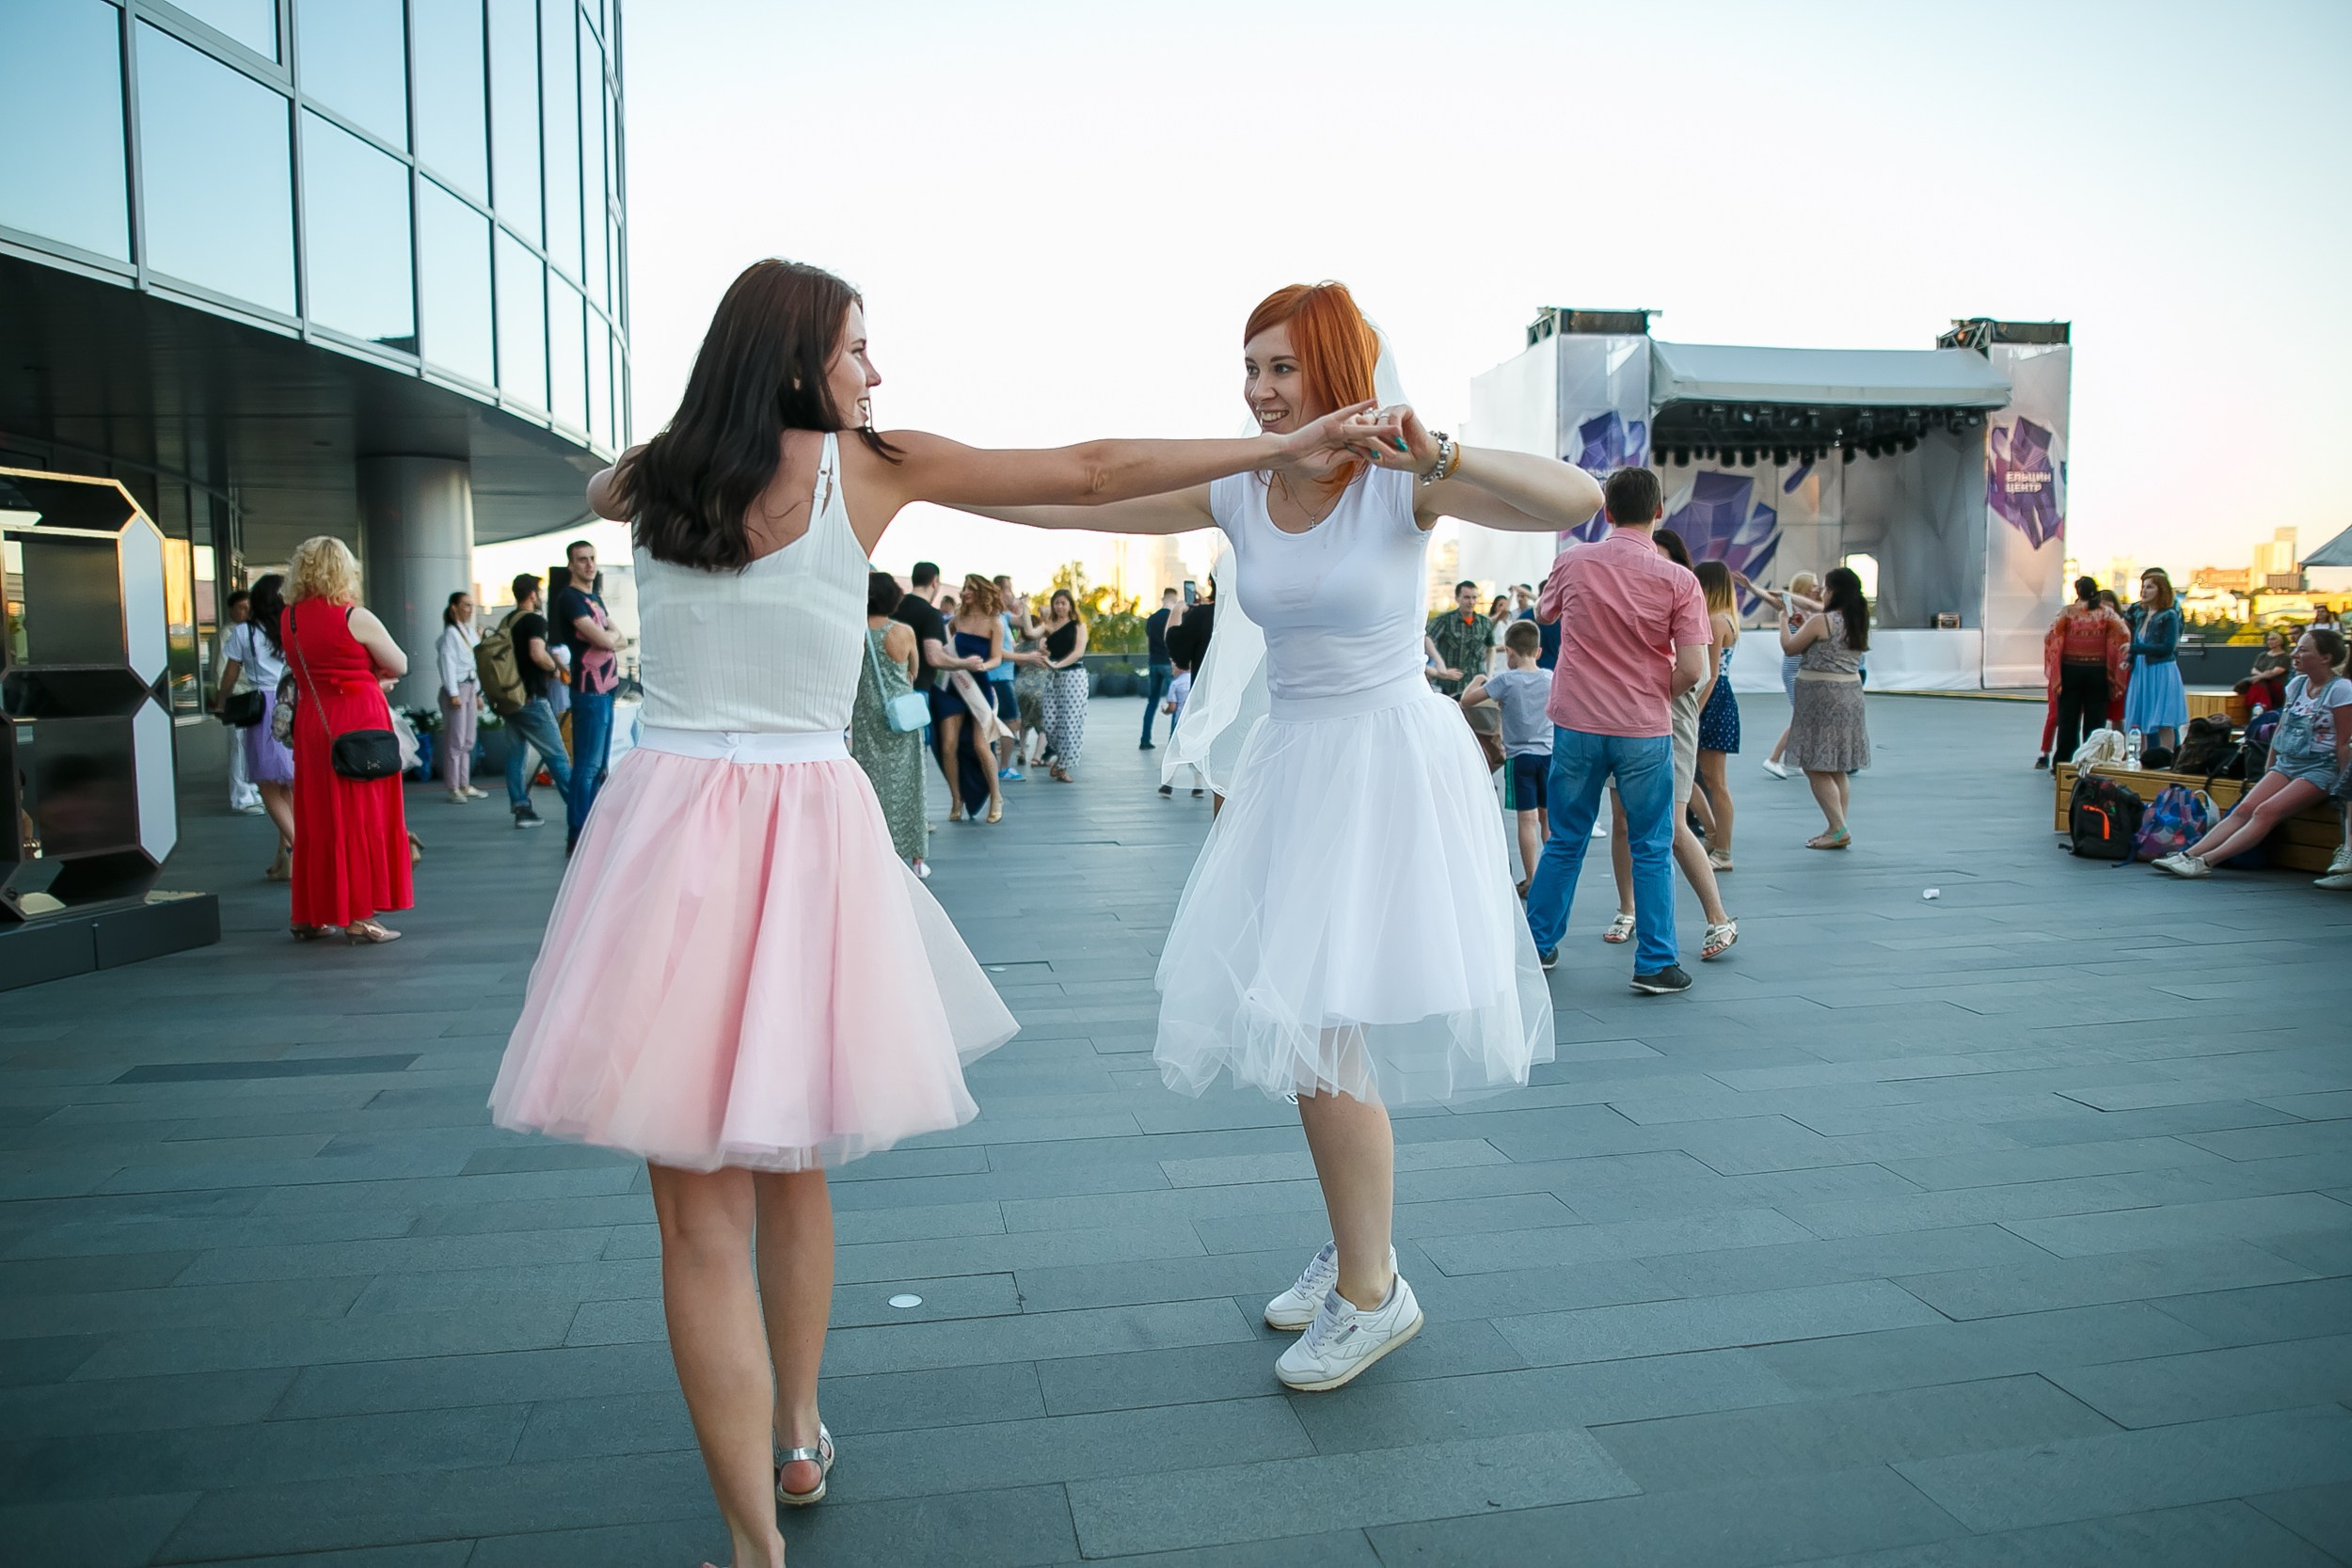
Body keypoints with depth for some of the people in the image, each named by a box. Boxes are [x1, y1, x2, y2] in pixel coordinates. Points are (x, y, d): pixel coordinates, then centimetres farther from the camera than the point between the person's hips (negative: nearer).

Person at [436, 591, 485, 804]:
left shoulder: (471, 632, 16)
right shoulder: (450, 633, -7)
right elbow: (448, 663, -12)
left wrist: (478, 693, 16)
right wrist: (454, 693, -15)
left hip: (470, 688, 8)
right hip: (457, 689, -8)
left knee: (468, 741, 9)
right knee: (455, 740, -7)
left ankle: (465, 785, 13)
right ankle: (454, 788, -4)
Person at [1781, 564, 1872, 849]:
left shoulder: (1820, 622, -14)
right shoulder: (1858, 623, 10)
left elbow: (1789, 647, -4)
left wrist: (1785, 621, 13)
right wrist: (1806, 627, 19)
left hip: (1821, 695, -9)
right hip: (1850, 692, 9)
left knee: (1814, 767, -5)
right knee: (1837, 769, 13)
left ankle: (1838, 829, -10)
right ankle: (1837, 829, 15)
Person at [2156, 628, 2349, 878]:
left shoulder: (2341, 690, -10)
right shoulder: (2297, 684, 11)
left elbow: (2344, 743, -11)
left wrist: (2342, 787, -12)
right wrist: (2269, 772, 13)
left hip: (2321, 770, -6)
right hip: (2286, 764, 6)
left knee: (2266, 811, -24)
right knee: (2244, 809, -13)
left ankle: (2206, 861, -36)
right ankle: (2189, 855, -28)